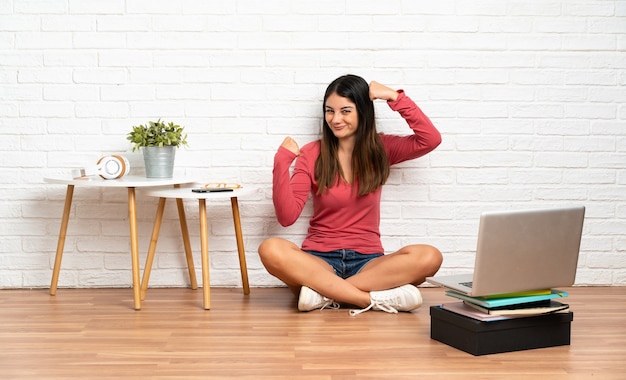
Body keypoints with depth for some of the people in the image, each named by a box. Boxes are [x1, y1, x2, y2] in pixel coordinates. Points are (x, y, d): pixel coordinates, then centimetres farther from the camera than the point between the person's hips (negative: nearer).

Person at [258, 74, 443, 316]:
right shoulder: (312, 154, 2)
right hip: (320, 260, -1)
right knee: (271, 249, -33)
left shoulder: (380, 149, 7)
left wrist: (395, 97, -9)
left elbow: (431, 139, -10)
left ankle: (324, 292, -28)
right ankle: (377, 299, -34)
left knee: (429, 257, -28)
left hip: (367, 261, 1)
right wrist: (282, 161, -16)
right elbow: (287, 216, -7)